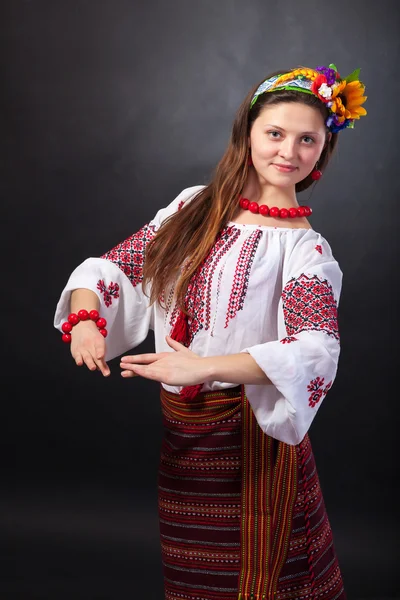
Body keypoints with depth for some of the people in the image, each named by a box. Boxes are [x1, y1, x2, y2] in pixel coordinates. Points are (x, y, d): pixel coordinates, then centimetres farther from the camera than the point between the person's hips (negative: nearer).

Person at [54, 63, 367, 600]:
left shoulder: (305, 249, -11)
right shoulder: (194, 206, 4)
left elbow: (318, 350, -26)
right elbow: (115, 265, 4)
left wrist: (204, 366, -37)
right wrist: (86, 317, -17)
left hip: (248, 434, -4)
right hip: (174, 424, 4)